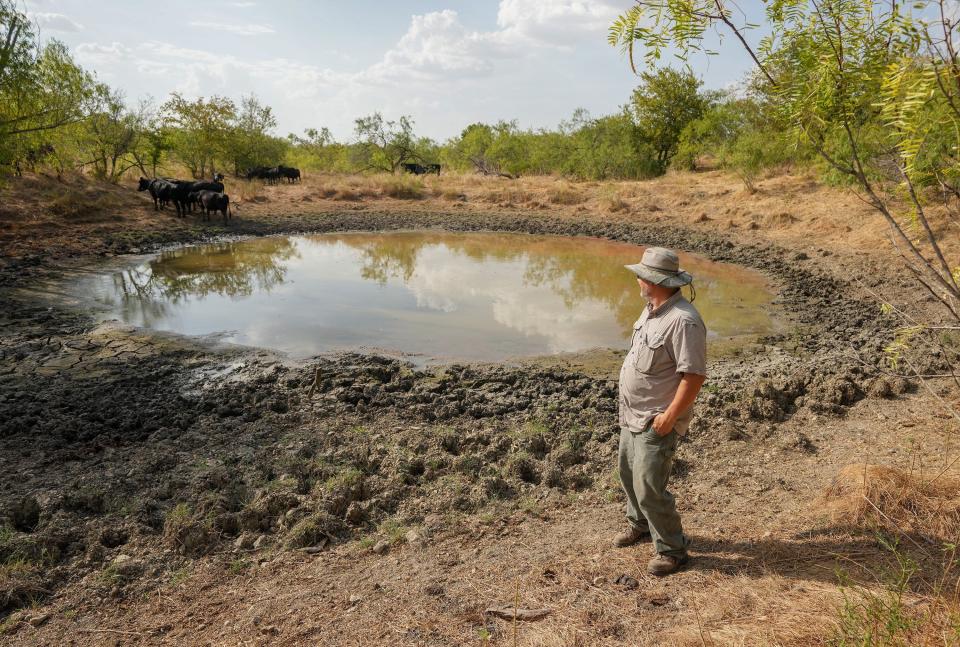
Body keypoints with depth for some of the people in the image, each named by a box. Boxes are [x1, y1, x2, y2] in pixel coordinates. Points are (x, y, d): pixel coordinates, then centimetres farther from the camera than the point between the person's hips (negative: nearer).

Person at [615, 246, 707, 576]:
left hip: (657, 421, -10)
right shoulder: (652, 309, 5)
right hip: (632, 414, 10)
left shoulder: (684, 320, -26)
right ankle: (640, 523, 46)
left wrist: (670, 416, -23)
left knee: (649, 488, -4)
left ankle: (672, 549, 17)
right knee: (628, 472, 23)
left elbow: (694, 375, -26)